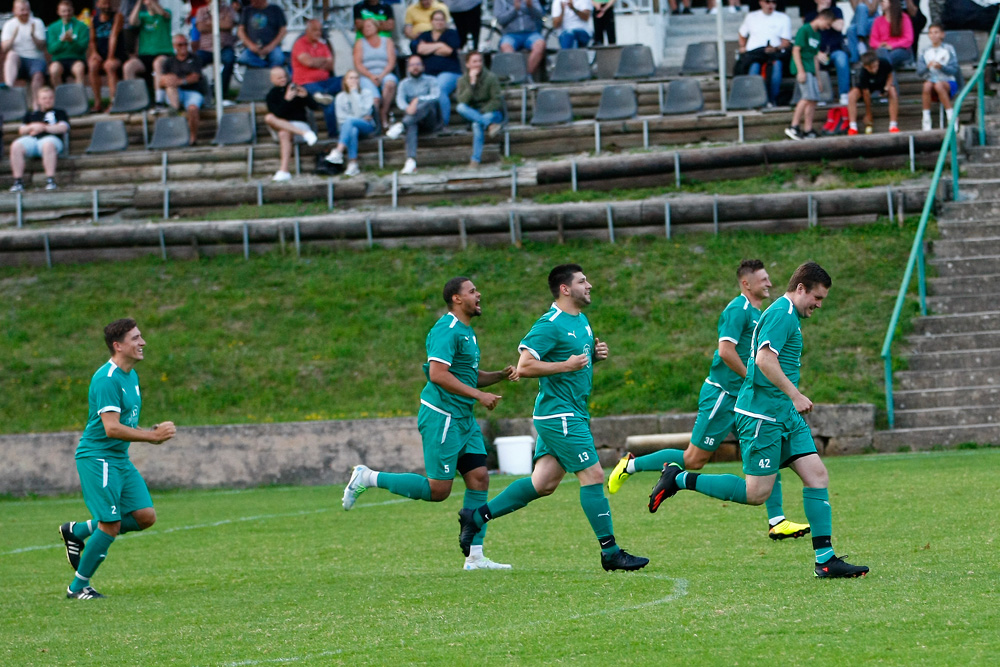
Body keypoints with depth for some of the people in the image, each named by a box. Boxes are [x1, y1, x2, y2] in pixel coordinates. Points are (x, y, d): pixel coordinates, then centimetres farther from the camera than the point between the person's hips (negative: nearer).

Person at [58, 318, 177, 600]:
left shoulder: (131, 375, 13)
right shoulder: (106, 379, -19)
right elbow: (111, 428, -25)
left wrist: (151, 434, 5)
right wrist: (153, 436, -22)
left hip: (120, 459, 9)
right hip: (97, 458, -9)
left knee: (146, 516, 2)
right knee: (111, 525, -11)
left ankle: (77, 531, 17)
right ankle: (78, 587, 3)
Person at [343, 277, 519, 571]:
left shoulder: (466, 331, 17)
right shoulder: (446, 330, -15)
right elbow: (437, 373, -24)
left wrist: (501, 375, 10)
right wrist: (479, 395, -22)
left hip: (463, 418, 10)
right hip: (442, 417, -10)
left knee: (479, 479, 1)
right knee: (438, 490, -8)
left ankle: (475, 557, 2)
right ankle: (367, 478, 3)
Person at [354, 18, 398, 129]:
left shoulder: (387, 42, 19)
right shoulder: (360, 43, 19)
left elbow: (391, 62, 6)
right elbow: (358, 64, 6)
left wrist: (382, 75, -13)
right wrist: (371, 76, -12)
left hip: (385, 74, 0)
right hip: (367, 77, 0)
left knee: (390, 83, -37)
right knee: (374, 100, -34)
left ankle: (384, 114, -28)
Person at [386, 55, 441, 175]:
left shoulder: (431, 81, 13)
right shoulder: (404, 84, 18)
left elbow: (436, 95, -8)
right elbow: (400, 100, -2)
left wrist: (418, 100, -22)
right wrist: (407, 108, -26)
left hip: (431, 120, 0)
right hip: (413, 118, 0)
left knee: (429, 103, -33)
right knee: (411, 125, -37)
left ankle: (402, 125, -48)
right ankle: (411, 160, -55)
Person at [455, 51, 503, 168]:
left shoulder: (491, 77, -6)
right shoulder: (462, 81, 2)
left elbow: (497, 102, -10)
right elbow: (463, 101, -13)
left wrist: (481, 112, -22)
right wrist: (472, 83, -20)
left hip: (492, 113, -3)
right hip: (472, 114, 3)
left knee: (477, 124, -38)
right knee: (460, 107, -30)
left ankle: (476, 159, -35)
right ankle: (489, 125, -41)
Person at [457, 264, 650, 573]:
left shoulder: (581, 320, 15)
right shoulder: (550, 325, -15)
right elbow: (524, 366, -18)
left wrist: (596, 354, 8)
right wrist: (566, 365, -21)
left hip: (573, 414, 10)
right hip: (559, 415, -10)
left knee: (543, 483, 8)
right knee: (593, 476, -9)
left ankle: (476, 516, 16)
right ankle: (610, 552, -3)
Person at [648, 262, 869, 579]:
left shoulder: (788, 315, 19)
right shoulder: (782, 314, -14)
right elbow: (765, 360, -25)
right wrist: (795, 394, -22)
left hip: (784, 415, 10)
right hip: (762, 413, -10)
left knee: (817, 475, 1)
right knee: (756, 492, -8)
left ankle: (825, 559, -1)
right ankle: (680, 479, 4)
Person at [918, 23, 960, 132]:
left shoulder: (949, 49, 5)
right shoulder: (925, 52, 13)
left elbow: (954, 70, -4)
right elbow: (919, 72, 5)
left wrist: (941, 67, -22)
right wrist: (927, 67, -16)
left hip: (949, 83, -2)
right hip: (931, 80, 2)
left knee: (939, 85, -38)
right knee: (927, 85, -34)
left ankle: (951, 117, -34)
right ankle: (926, 119, -30)